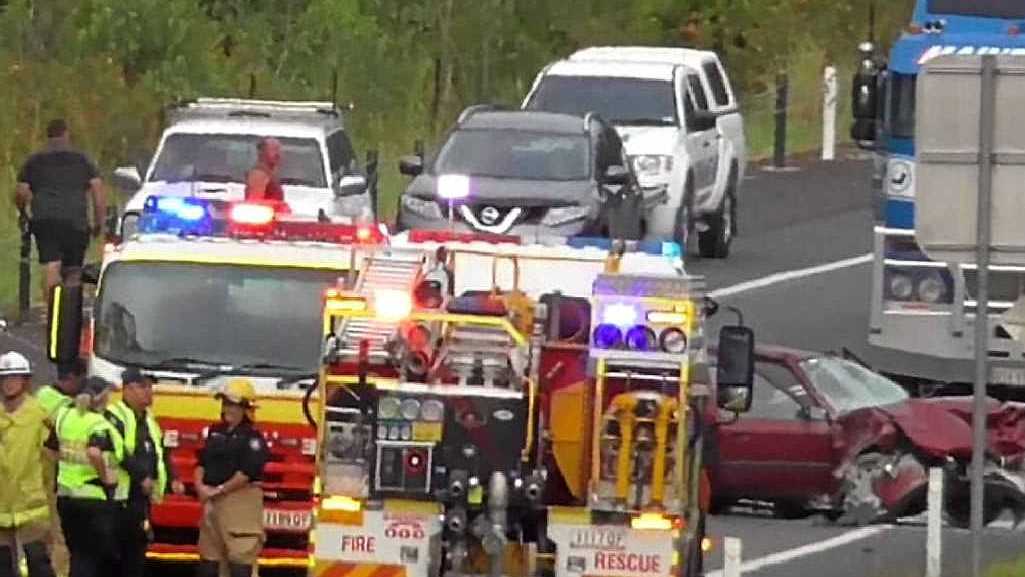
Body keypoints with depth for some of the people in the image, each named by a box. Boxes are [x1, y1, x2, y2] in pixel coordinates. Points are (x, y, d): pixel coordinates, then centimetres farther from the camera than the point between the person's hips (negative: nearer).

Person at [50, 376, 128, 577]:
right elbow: (94, 453, -33)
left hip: (67, 496, 6)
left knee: (79, 555, 13)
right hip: (98, 498, -6)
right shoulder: (100, 425, -16)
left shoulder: (65, 416, 5)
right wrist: (105, 477, -18)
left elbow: (50, 449, 12)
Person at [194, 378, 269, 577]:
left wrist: (219, 490, -14)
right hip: (213, 502, 8)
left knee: (240, 557, -11)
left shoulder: (252, 437, -8)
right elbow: (202, 462, 15)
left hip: (241, 500, -8)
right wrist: (201, 486, -5)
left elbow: (247, 473, -17)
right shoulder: (216, 433, 15)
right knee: (208, 554, 12)